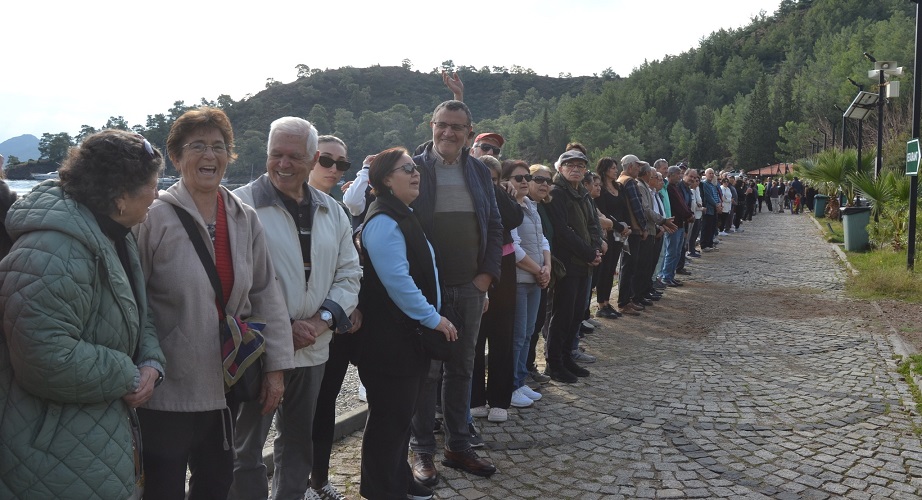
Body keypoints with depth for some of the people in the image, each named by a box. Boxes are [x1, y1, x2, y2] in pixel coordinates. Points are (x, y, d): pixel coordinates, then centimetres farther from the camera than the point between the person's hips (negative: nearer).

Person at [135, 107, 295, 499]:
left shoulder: (245, 220, 3)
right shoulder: (155, 217, -12)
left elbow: (265, 294, 5)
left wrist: (275, 366, 3)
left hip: (225, 384, 5)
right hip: (169, 389, -5)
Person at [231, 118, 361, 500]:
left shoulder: (332, 212, 7)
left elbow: (348, 274, 7)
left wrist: (322, 319, -9)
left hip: (313, 350, 5)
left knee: (298, 441, 22)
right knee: (246, 447, 9)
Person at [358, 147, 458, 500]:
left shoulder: (404, 216, 15)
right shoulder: (384, 221, -18)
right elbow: (397, 280, -25)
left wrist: (431, 316, 20)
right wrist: (433, 318, -20)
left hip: (409, 334, 10)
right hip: (390, 338, -10)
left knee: (402, 412, 19)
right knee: (389, 416, 1)